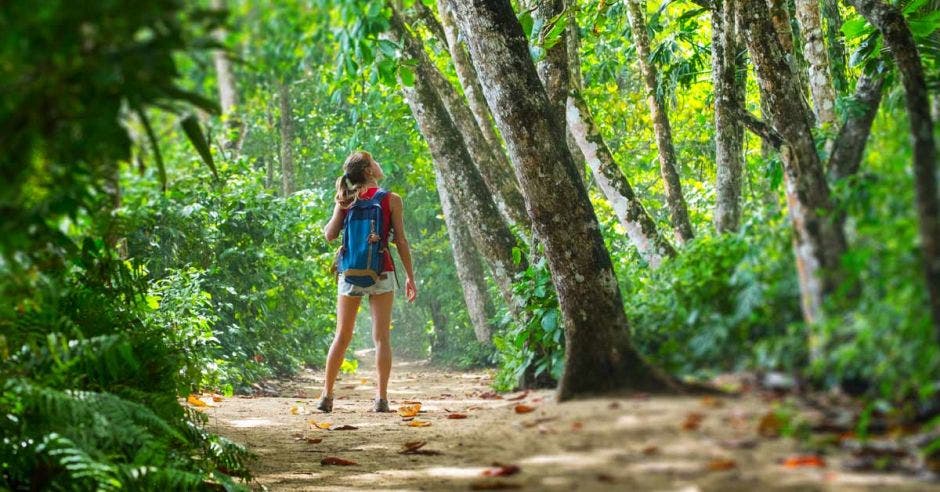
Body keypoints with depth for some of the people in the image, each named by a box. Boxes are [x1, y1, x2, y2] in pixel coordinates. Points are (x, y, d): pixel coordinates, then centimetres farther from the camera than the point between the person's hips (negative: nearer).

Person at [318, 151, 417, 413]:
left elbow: (330, 234, -3)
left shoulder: (346, 200, 3)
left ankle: (327, 395, 9)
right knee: (381, 337, 0)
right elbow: (400, 240, -4)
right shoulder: (391, 200, -3)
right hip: (381, 273, -2)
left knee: (342, 336, 10)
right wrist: (410, 276, 3)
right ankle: (381, 398, -5)